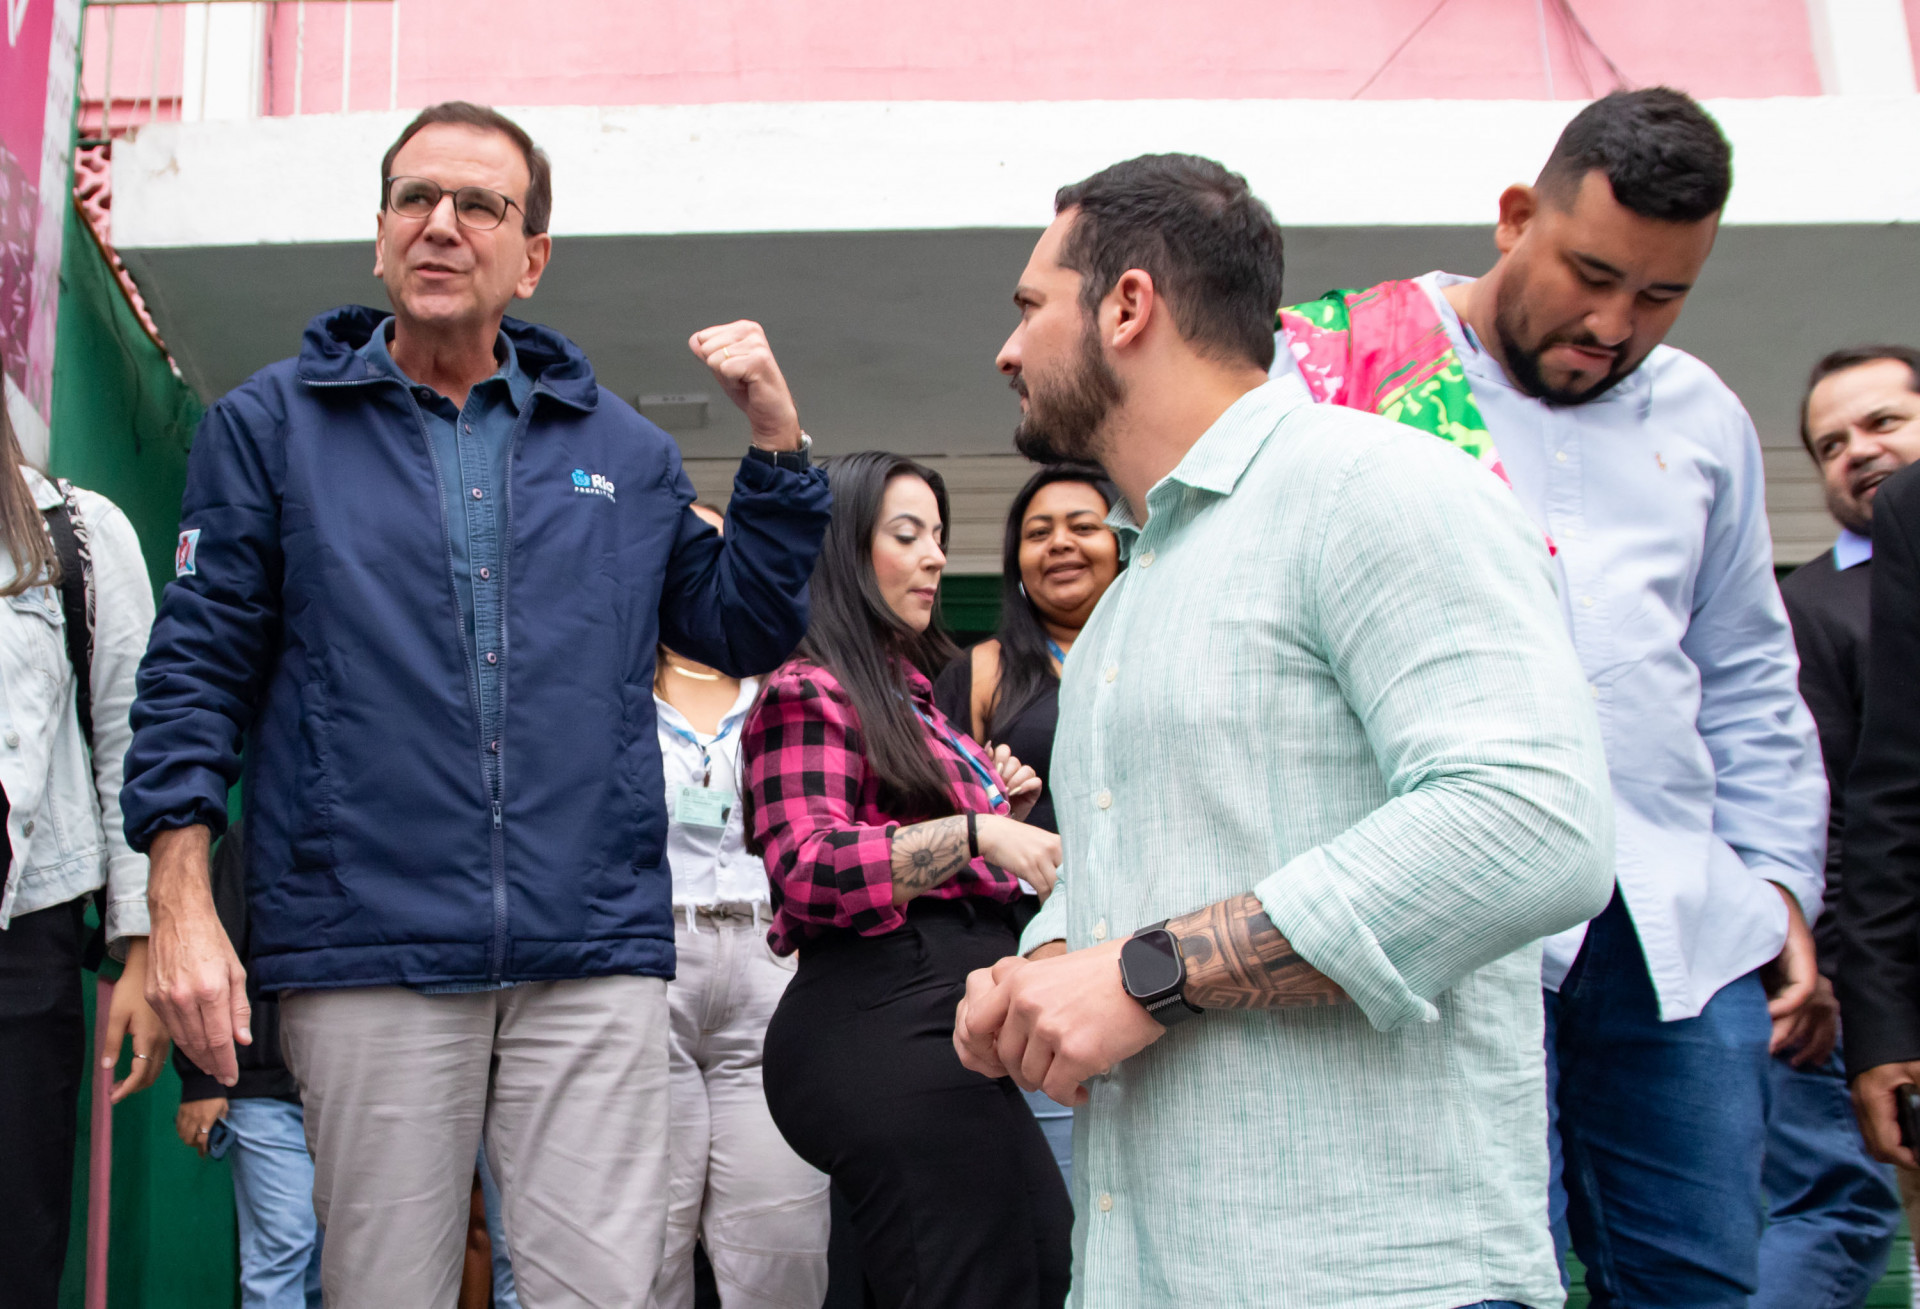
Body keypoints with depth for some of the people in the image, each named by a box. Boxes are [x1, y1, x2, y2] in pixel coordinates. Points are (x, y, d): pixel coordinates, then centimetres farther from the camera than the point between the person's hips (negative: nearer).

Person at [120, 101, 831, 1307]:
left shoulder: (621, 446, 13)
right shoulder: (272, 424, 8)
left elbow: (748, 630, 16)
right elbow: (198, 669, 5)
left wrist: (776, 434, 6)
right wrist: (182, 907, -4)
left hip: (596, 952, 1)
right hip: (369, 950, -1)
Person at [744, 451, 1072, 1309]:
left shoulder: (914, 692, 24)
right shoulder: (810, 689, -2)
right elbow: (807, 869, -17)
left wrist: (1004, 812, 13)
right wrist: (975, 831, -24)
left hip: (943, 1026, 9)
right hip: (882, 1027, -9)